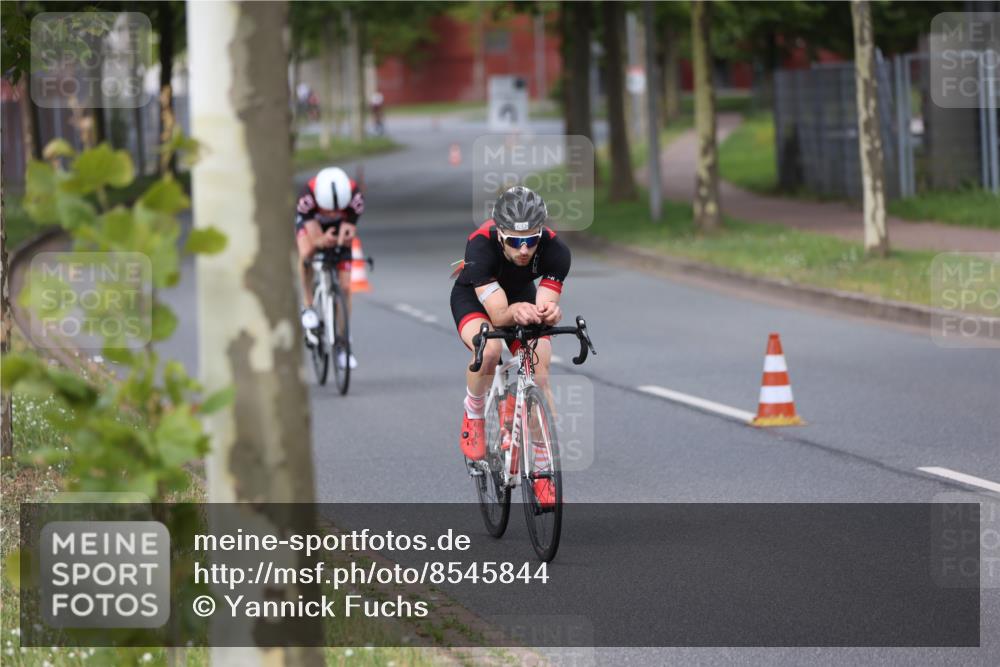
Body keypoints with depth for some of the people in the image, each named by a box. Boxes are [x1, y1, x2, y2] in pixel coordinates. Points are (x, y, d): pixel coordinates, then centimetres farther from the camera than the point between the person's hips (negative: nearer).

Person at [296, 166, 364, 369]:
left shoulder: (355, 196, -37)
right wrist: (322, 241, -62)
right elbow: (314, 237, -40)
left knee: (345, 287, -6)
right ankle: (308, 307, -17)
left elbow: (349, 229, -31)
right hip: (310, 223, -2)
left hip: (339, 228, 2)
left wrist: (345, 236, -55)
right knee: (306, 253, -37)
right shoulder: (308, 195, -40)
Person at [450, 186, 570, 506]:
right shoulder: (481, 245, -40)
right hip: (473, 296, -3)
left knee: (540, 372, -16)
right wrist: (515, 312, -64)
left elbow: (545, 303, -34)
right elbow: (497, 314, -42)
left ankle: (541, 471, -4)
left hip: (522, 295, 3)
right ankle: (473, 415, -3)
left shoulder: (555, 250, -33)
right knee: (488, 350, -34)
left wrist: (549, 312, -57)